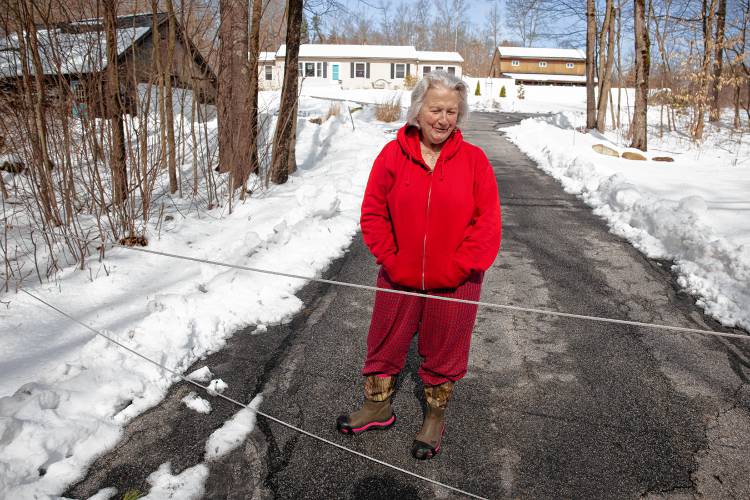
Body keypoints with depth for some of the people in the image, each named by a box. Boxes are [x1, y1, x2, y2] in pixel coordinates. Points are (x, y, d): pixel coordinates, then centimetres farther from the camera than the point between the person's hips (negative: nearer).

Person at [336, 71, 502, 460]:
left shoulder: (474, 159, -7)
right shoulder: (393, 154, -5)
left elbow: (487, 221, -7)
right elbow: (373, 213, -3)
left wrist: (458, 268, -12)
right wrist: (391, 260, -9)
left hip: (454, 282, -1)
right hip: (399, 278, 1)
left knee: (443, 352, 15)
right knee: (384, 344, 16)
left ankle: (435, 418, 37)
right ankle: (377, 407, 39)